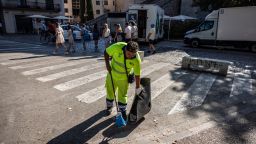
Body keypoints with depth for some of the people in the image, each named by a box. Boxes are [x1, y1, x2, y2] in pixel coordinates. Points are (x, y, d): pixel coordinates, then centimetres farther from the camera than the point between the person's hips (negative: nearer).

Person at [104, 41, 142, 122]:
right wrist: (107, 64, -20)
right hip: (112, 74, 2)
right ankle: (109, 106, 42)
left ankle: (123, 111, 31)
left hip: (124, 78, -1)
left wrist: (137, 88, -9)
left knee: (122, 94, 9)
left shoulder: (137, 60, -28)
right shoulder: (117, 47, -30)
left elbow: (137, 75, -17)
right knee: (110, 91, 17)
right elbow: (106, 52, -12)